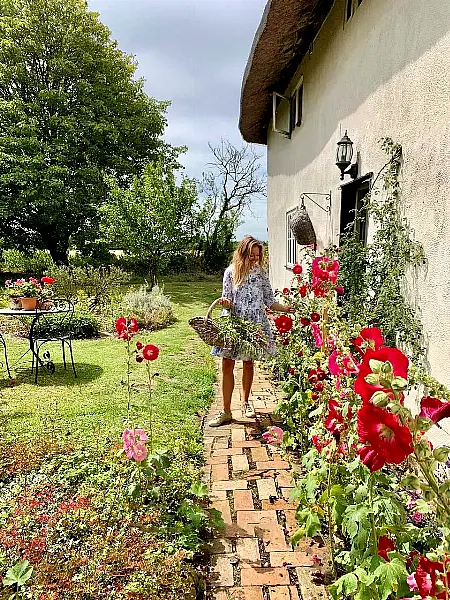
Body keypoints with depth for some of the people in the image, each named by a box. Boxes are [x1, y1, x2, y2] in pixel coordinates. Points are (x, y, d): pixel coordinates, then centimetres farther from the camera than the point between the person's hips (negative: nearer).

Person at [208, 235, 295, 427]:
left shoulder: (260, 272, 2)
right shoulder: (230, 272, 0)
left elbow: (269, 301, 3)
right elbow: (227, 301, 2)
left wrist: (286, 308, -11)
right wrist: (225, 302, -21)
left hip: (254, 324, 1)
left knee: (248, 363, 12)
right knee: (227, 365, -3)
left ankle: (245, 402, 32)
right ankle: (226, 411, 5)